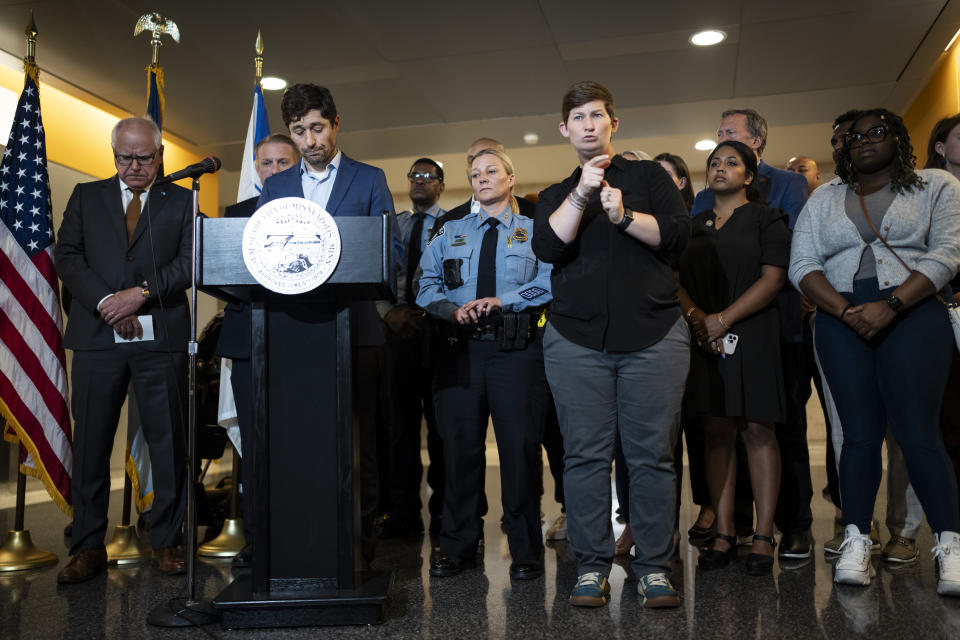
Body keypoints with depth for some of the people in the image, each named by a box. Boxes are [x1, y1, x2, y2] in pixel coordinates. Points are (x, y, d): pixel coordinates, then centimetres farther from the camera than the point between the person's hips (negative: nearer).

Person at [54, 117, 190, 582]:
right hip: (98, 336, 2)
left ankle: (165, 540, 16)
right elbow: (67, 256, 5)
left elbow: (190, 262, -1)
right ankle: (88, 547, 16)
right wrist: (106, 302, -9)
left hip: (160, 338, -1)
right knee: (90, 443, 5)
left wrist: (143, 292, -14)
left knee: (169, 442, 3)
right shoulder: (86, 196, 15)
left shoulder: (181, 201, 10)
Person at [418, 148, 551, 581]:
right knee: (459, 445, 3)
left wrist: (501, 300, -15)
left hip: (515, 349, -2)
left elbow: (548, 282, -3)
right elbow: (426, 283, 10)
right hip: (461, 348, 2)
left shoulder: (534, 231, 12)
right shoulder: (450, 233, 19)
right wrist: (452, 309, -9)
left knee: (520, 446, -2)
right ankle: (457, 547, 17)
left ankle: (525, 551, 11)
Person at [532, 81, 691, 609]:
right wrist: (581, 196, -10)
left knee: (653, 453, -1)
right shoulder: (555, 196, 19)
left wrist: (625, 216, -11)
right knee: (584, 453, -1)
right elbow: (548, 248, -1)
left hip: (652, 334, -1)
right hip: (575, 338, 1)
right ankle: (592, 566, 9)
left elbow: (678, 234, 1)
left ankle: (654, 566, 10)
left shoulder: (649, 176, 15)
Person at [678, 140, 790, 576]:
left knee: (758, 430, -4)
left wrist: (723, 318, -14)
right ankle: (723, 534, 8)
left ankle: (764, 536, 3)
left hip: (752, 336, -4)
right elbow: (678, 280, 11)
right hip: (703, 339, 4)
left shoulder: (766, 219, 5)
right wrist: (695, 315, -9)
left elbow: (773, 278, -6)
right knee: (715, 433, 2)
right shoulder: (695, 226, 18)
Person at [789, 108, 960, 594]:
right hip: (841, 320, 2)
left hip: (912, 314, -2)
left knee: (917, 431, -10)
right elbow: (802, 266, 7)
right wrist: (848, 311, -9)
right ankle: (856, 541, 2)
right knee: (860, 432, -1)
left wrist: (890, 306, -14)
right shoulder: (824, 200, 18)